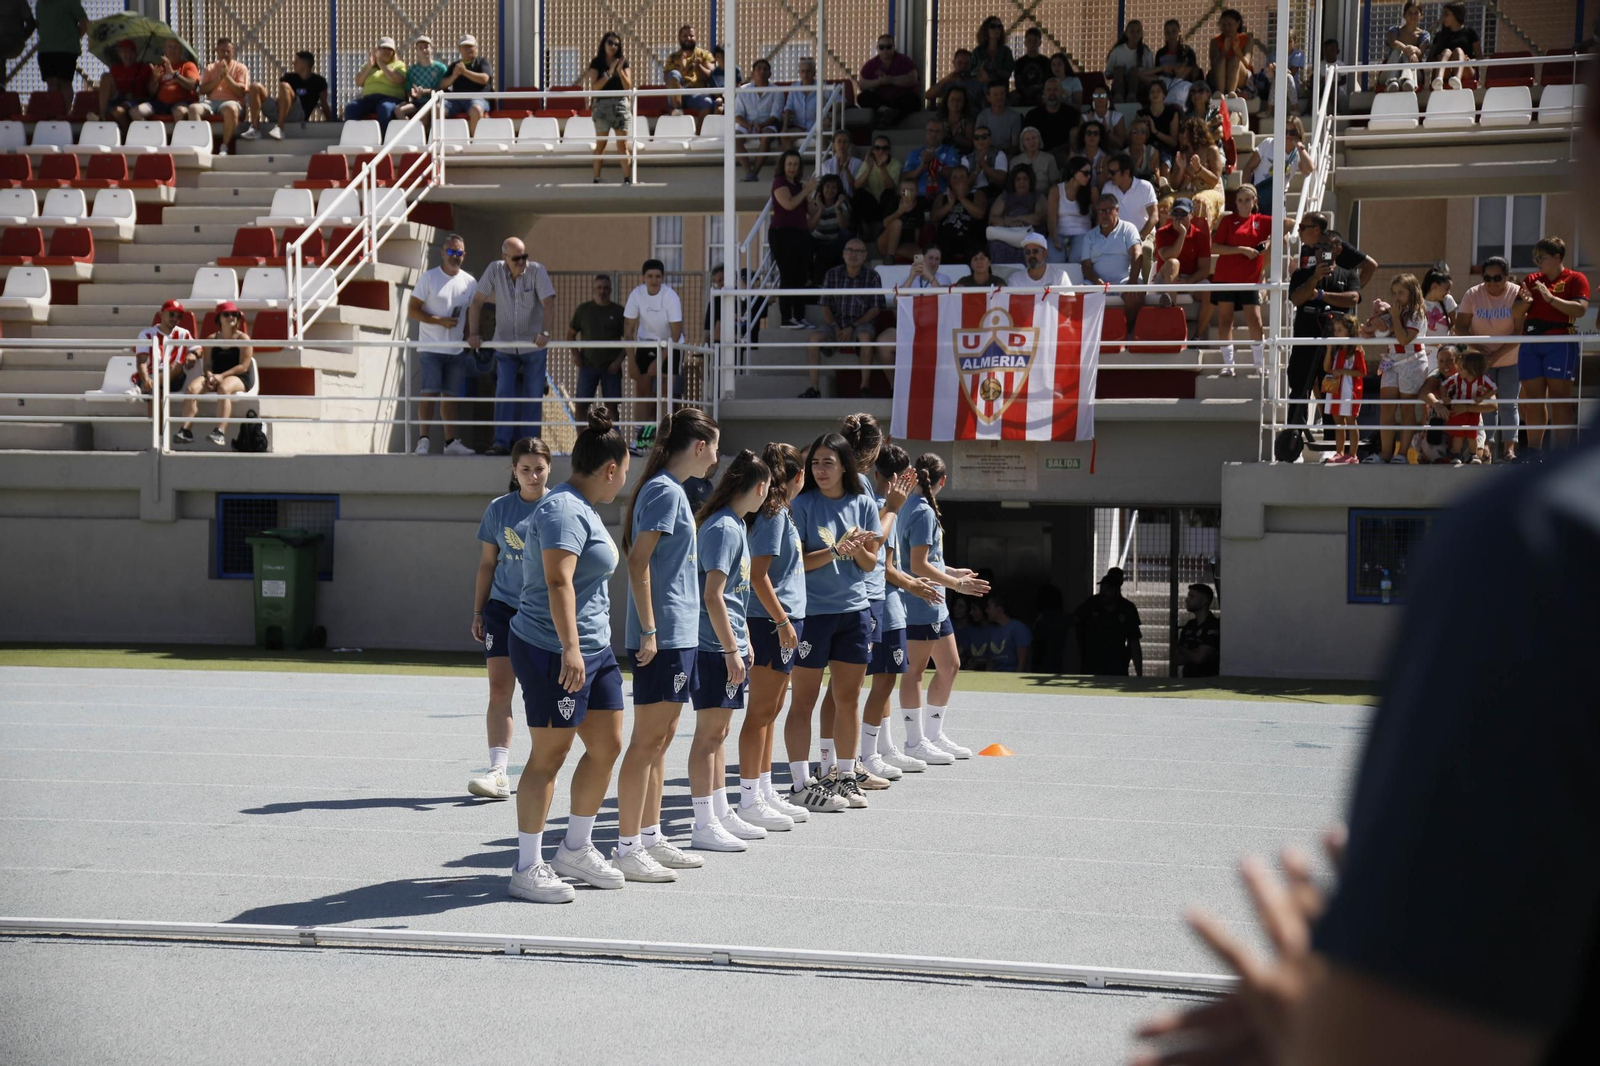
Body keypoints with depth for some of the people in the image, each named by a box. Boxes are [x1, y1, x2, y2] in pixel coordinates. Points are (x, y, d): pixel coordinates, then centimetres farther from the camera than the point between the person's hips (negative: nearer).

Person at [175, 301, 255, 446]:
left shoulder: (243, 339, 0)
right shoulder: (212, 339, 13)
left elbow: (244, 366, -9)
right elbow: (206, 364, 10)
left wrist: (221, 376, -19)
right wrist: (210, 376, -15)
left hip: (240, 378, -5)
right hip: (216, 377, 5)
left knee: (224, 388, -40)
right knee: (192, 388, -24)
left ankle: (220, 432, -50)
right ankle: (185, 430, -33)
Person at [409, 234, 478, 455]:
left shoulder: (470, 282, 8)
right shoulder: (429, 278, -3)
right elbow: (412, 311, -6)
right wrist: (441, 321, -15)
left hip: (457, 350, 4)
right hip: (431, 348, -4)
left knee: (450, 395, 8)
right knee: (429, 392, -10)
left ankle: (451, 442, 11)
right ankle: (423, 439, -8)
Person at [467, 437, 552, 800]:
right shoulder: (498, 509, 4)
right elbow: (487, 564, 11)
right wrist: (478, 611, 9)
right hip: (503, 608, 1)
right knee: (499, 689, -9)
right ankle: (498, 773, -12)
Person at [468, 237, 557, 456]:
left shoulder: (536, 270, -11)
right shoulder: (494, 270, -6)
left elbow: (549, 303, -19)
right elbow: (477, 301, -4)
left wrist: (544, 332, -32)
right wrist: (473, 333, -13)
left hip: (533, 347, -1)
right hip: (505, 346, 1)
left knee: (532, 396, 2)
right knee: (504, 394, -8)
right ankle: (501, 443, -9)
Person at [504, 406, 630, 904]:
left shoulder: (582, 508, 16)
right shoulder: (564, 511, -17)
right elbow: (558, 581, -27)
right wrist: (570, 648, -34)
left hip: (594, 649, 10)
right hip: (554, 652, -10)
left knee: (607, 745, 12)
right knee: (549, 756, -4)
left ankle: (576, 849, 26)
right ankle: (527, 868, 4)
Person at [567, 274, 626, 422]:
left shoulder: (618, 311, 2)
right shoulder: (583, 309, 5)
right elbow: (571, 334, 12)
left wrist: (619, 360, -8)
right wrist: (575, 354, -3)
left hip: (611, 366, -1)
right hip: (588, 364, 1)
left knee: (611, 405, -1)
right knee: (581, 404, -3)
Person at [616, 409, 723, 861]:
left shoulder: (670, 490, 16)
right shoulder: (666, 491, -13)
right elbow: (638, 564, -19)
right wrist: (648, 631, -21)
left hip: (676, 634, 10)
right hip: (664, 637, -10)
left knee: (661, 739, 14)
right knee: (648, 740, -6)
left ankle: (650, 837, 22)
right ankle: (627, 848, -3)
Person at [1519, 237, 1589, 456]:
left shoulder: (1575, 279, 2)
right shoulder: (1531, 280, 17)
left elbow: (1580, 309, -12)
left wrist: (1551, 298, -18)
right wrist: (1524, 301, -4)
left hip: (1559, 344, -5)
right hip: (1530, 344, 5)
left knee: (1559, 399, -6)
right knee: (1533, 399, 5)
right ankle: (1534, 451, 10)